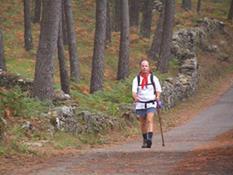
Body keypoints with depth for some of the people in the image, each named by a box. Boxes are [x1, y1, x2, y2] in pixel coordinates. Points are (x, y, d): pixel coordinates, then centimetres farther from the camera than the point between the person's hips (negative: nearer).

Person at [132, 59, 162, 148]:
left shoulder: (153, 78, 3)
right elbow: (134, 91, -6)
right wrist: (135, 97, -28)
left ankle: (149, 139, -29)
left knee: (149, 120, -20)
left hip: (151, 103, -2)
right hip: (140, 103, 2)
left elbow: (158, 90, 8)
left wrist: (157, 97, -13)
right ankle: (145, 140, 27)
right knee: (142, 123, 10)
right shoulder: (136, 79, 3)